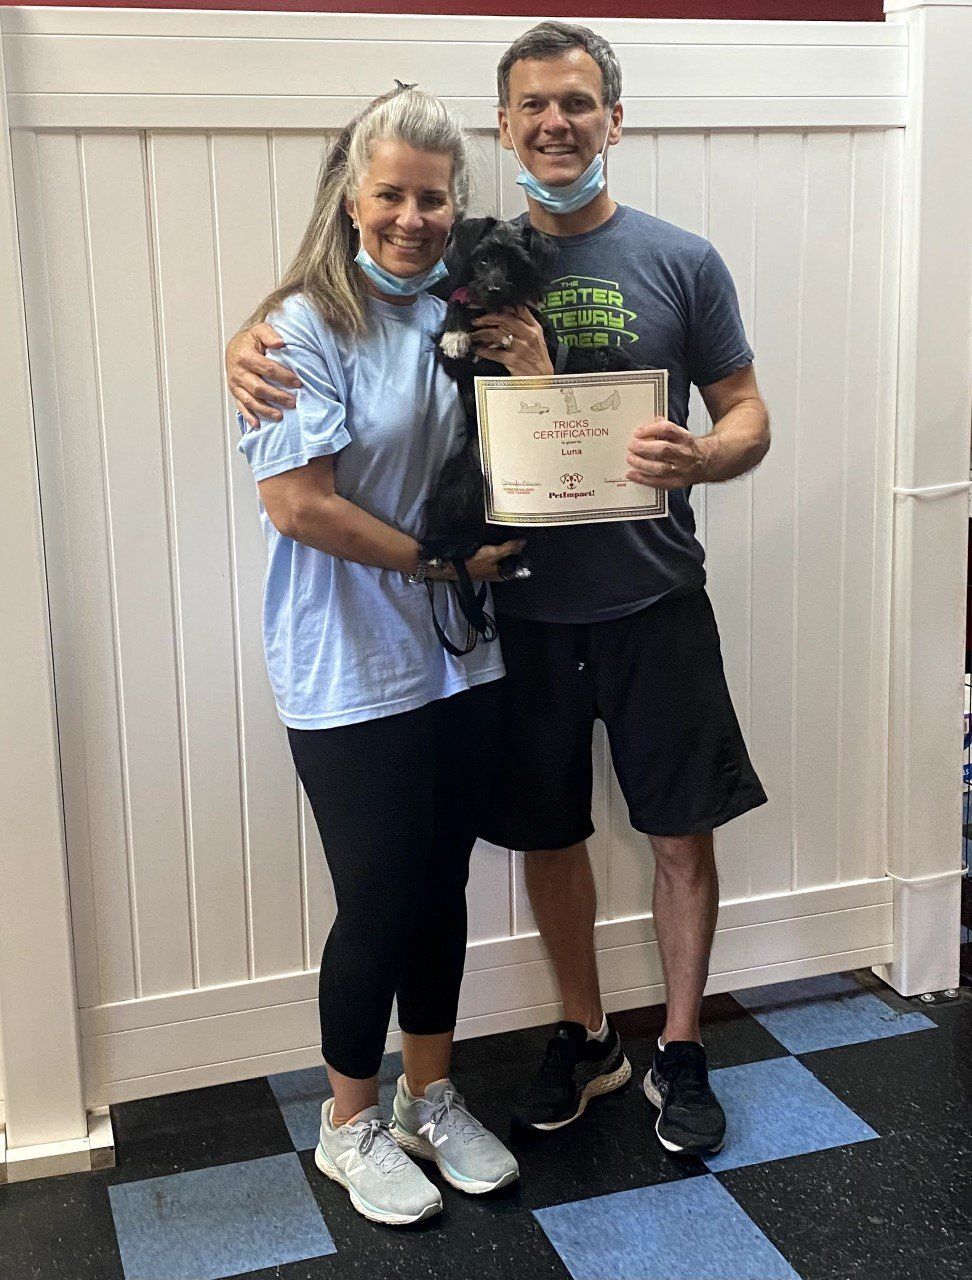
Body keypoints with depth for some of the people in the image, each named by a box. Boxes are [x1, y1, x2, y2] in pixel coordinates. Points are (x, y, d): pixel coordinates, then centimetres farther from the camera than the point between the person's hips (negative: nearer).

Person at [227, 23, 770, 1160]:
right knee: (547, 835, 13)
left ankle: (680, 1053, 27)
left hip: (653, 605, -1)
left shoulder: (682, 263, 0)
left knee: (680, 833, 7)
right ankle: (584, 1037, 34)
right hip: (522, 609, 2)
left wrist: (701, 458, -21)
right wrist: (250, 344, -16)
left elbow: (748, 415, 2)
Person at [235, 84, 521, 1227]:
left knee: (442, 887, 16)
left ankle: (429, 1098, 36)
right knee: (379, 903, 4)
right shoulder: (309, 326, -13)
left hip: (460, 659, 6)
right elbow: (296, 500, -20)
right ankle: (350, 1126, 28)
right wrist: (440, 559, -13)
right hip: (352, 674, -6)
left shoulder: (459, 311, 8)